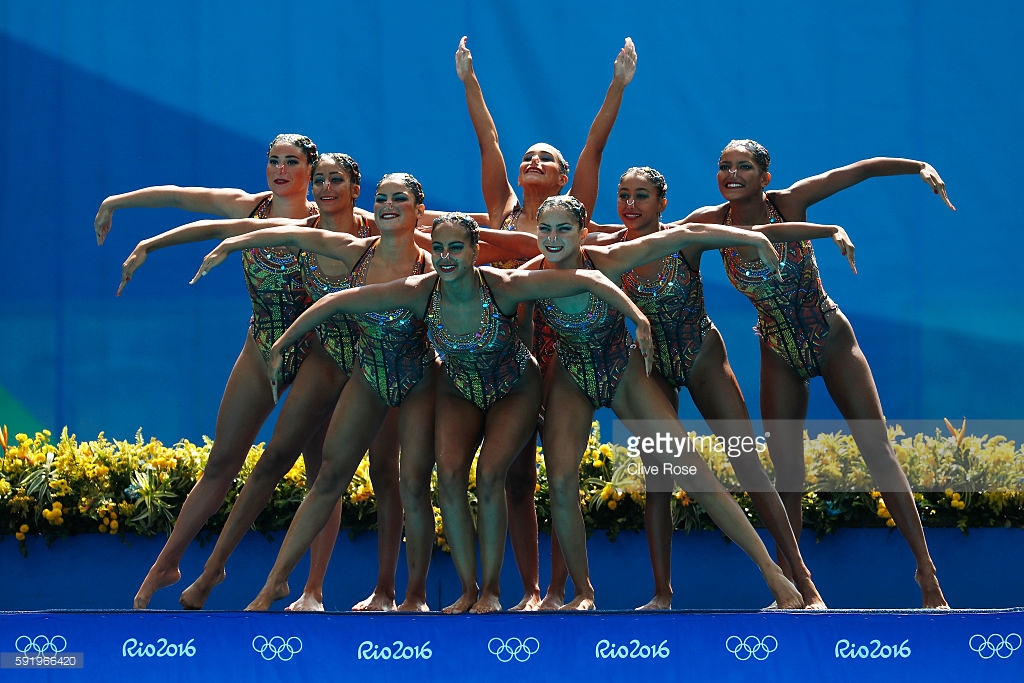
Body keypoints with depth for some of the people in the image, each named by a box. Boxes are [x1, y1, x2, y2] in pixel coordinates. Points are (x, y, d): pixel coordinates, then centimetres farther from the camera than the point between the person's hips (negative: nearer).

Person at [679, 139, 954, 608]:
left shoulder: (791, 202, -16)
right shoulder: (712, 222, -10)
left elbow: (861, 170, -19)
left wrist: (920, 168, -32)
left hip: (832, 341, -2)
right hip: (780, 355, 2)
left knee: (877, 448, -7)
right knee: (786, 474, 1)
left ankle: (926, 570, -6)